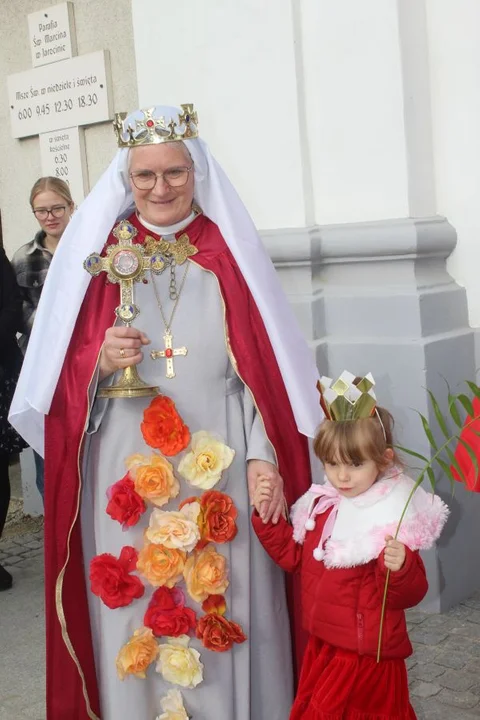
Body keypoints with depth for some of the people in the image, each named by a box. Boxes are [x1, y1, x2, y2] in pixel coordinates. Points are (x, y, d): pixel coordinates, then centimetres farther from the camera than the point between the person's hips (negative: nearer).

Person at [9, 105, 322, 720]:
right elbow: (59, 378, 6)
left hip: (218, 472, 0)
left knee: (222, 613, 7)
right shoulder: (96, 250, 5)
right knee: (134, 617, 7)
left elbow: (262, 363, 1)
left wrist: (265, 457, -7)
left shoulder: (227, 251, 3)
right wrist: (101, 361, -14)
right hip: (127, 477, 1)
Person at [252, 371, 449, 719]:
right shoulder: (322, 505, -1)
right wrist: (267, 517, -1)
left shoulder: (393, 519, -22)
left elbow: (408, 595, -20)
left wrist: (400, 569, -41)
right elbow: (293, 555, 10)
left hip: (367, 653, -7)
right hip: (324, 644, 7)